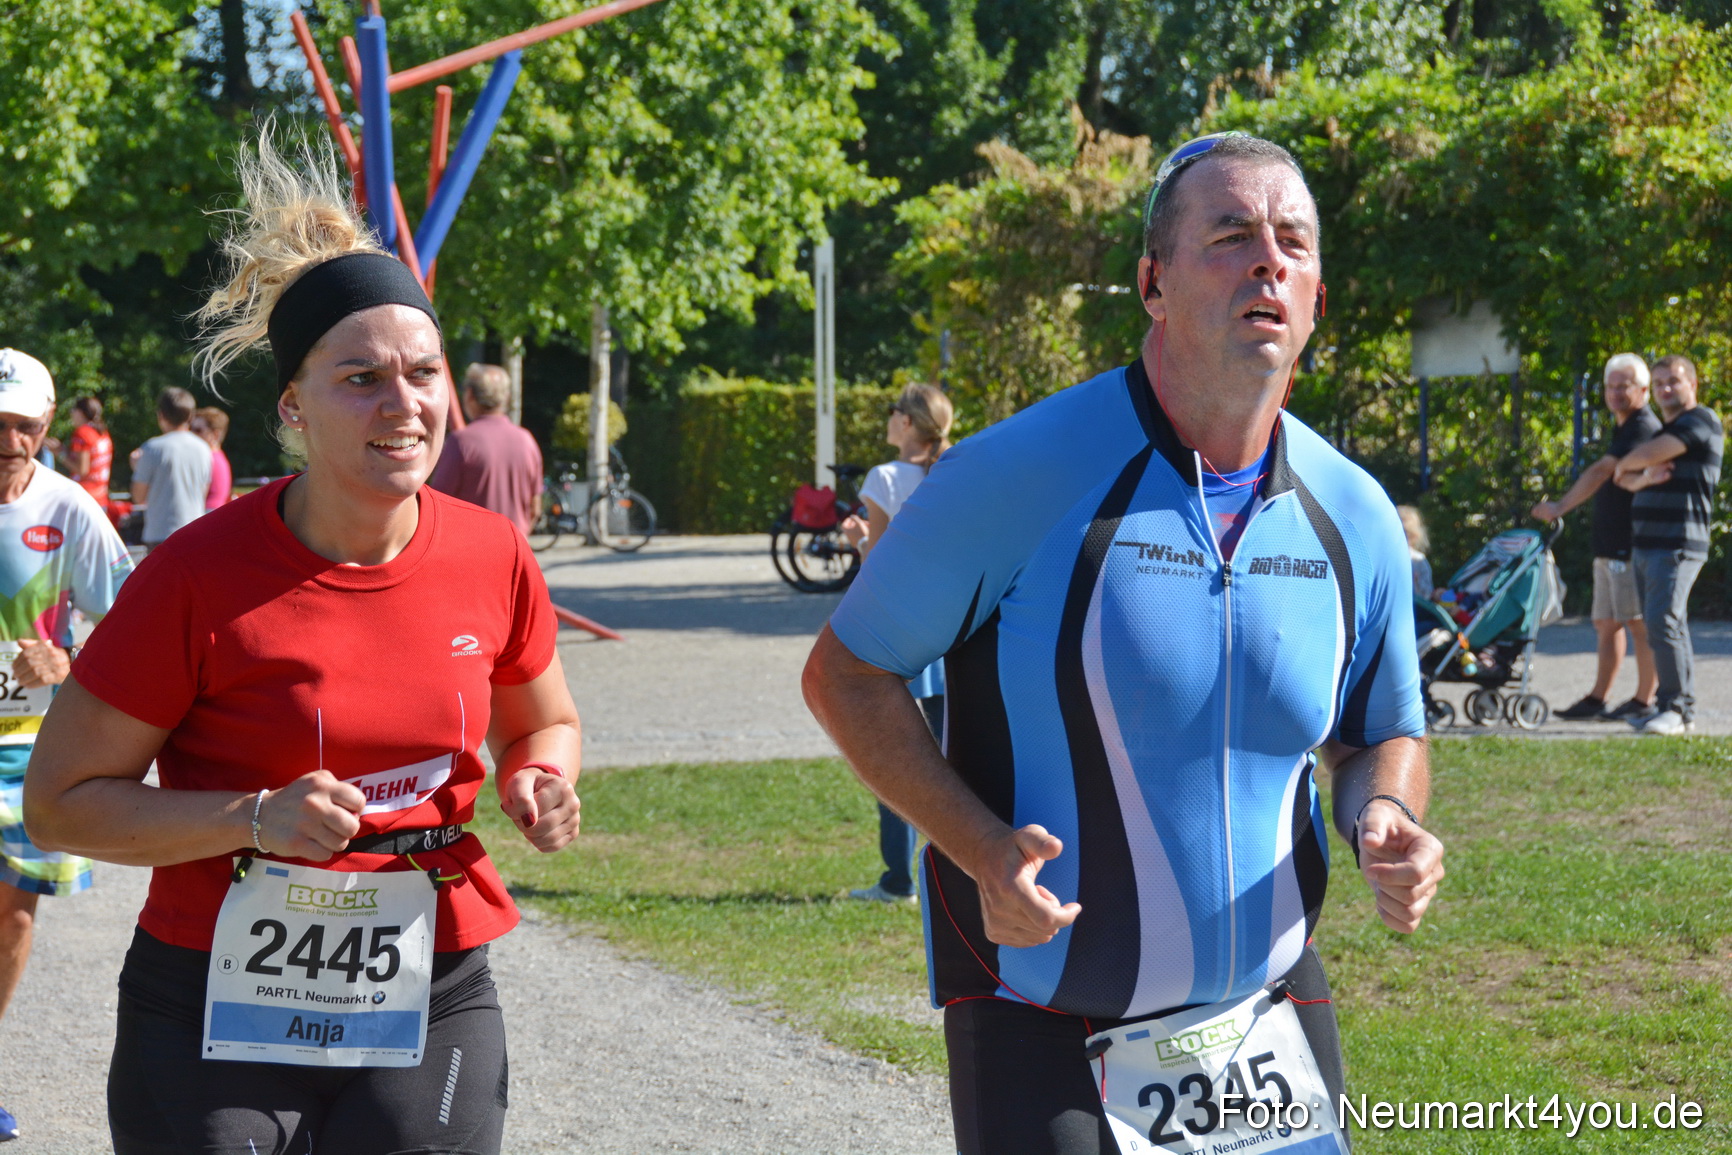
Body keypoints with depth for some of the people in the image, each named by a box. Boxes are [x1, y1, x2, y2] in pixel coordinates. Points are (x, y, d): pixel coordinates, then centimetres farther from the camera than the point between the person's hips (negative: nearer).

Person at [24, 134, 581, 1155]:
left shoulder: (494, 560, -1)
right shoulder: (201, 575, -12)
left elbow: (544, 722, 19)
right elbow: (61, 802, -8)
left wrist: (538, 785, -4)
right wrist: (257, 819, -21)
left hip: (430, 1008, 3)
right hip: (215, 1019, -3)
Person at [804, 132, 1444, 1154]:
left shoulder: (1355, 518, 1)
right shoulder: (1020, 475, -13)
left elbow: (1383, 734, 16)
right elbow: (847, 674, -5)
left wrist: (1391, 819, -8)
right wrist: (981, 851, -19)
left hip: (1273, 1023, 4)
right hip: (1040, 1032, -4)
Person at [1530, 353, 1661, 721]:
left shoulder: (1642, 427, -13)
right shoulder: (1623, 428, 20)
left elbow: (1602, 472, -20)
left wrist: (1560, 508, -20)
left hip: (1632, 545, -10)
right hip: (1611, 546, 10)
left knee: (1638, 622, -6)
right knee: (1607, 623, 10)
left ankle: (1644, 701, -2)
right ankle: (1597, 699, 12)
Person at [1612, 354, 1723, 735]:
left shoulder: (1701, 421, -7)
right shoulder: (1664, 431, 23)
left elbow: (1648, 455, -16)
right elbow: (1624, 478, 17)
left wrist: (1625, 466, 6)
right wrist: (1643, 478, -8)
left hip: (1677, 545, -9)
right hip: (1645, 546, 9)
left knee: (1663, 624, -17)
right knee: (1662, 628, 9)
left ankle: (1677, 708, -15)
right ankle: (1670, 708, 12)